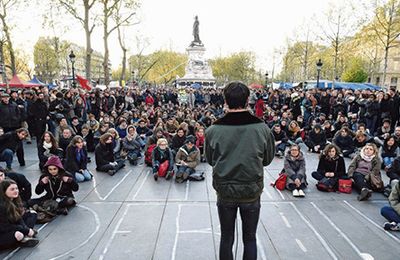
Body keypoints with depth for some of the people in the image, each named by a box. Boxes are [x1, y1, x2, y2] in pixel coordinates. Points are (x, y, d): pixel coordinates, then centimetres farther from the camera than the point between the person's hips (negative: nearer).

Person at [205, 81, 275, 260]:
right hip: (252, 192, 0)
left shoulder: (213, 130, -16)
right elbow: (268, 159, 1)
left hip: (225, 192, 0)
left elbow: (210, 161, 0)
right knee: (249, 238, 19)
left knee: (226, 237, 19)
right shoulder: (262, 128, -15)